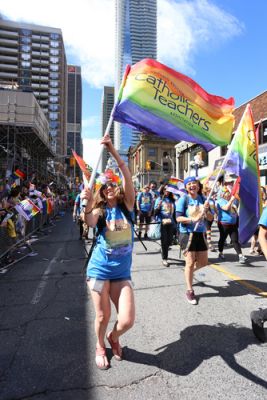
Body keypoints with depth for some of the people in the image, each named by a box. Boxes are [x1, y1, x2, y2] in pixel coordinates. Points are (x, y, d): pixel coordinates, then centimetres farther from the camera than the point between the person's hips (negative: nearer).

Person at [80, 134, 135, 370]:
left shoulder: (127, 206, -2)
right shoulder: (100, 210, -3)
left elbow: (127, 176, -14)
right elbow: (89, 223, -26)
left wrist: (113, 151, -20)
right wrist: (88, 204, -45)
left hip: (122, 272, 1)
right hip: (100, 269, -1)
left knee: (127, 320, -3)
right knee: (103, 316, 9)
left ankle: (114, 338, 33)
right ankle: (100, 346, 43)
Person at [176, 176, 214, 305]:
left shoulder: (203, 199, 4)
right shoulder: (183, 199, -9)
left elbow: (210, 218, 4)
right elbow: (178, 218, -14)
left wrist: (206, 210, -16)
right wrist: (192, 219, -28)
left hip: (201, 234, 5)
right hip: (187, 234, -5)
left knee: (203, 262, 13)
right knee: (190, 262, -3)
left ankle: (189, 271, 44)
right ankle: (189, 291, 13)